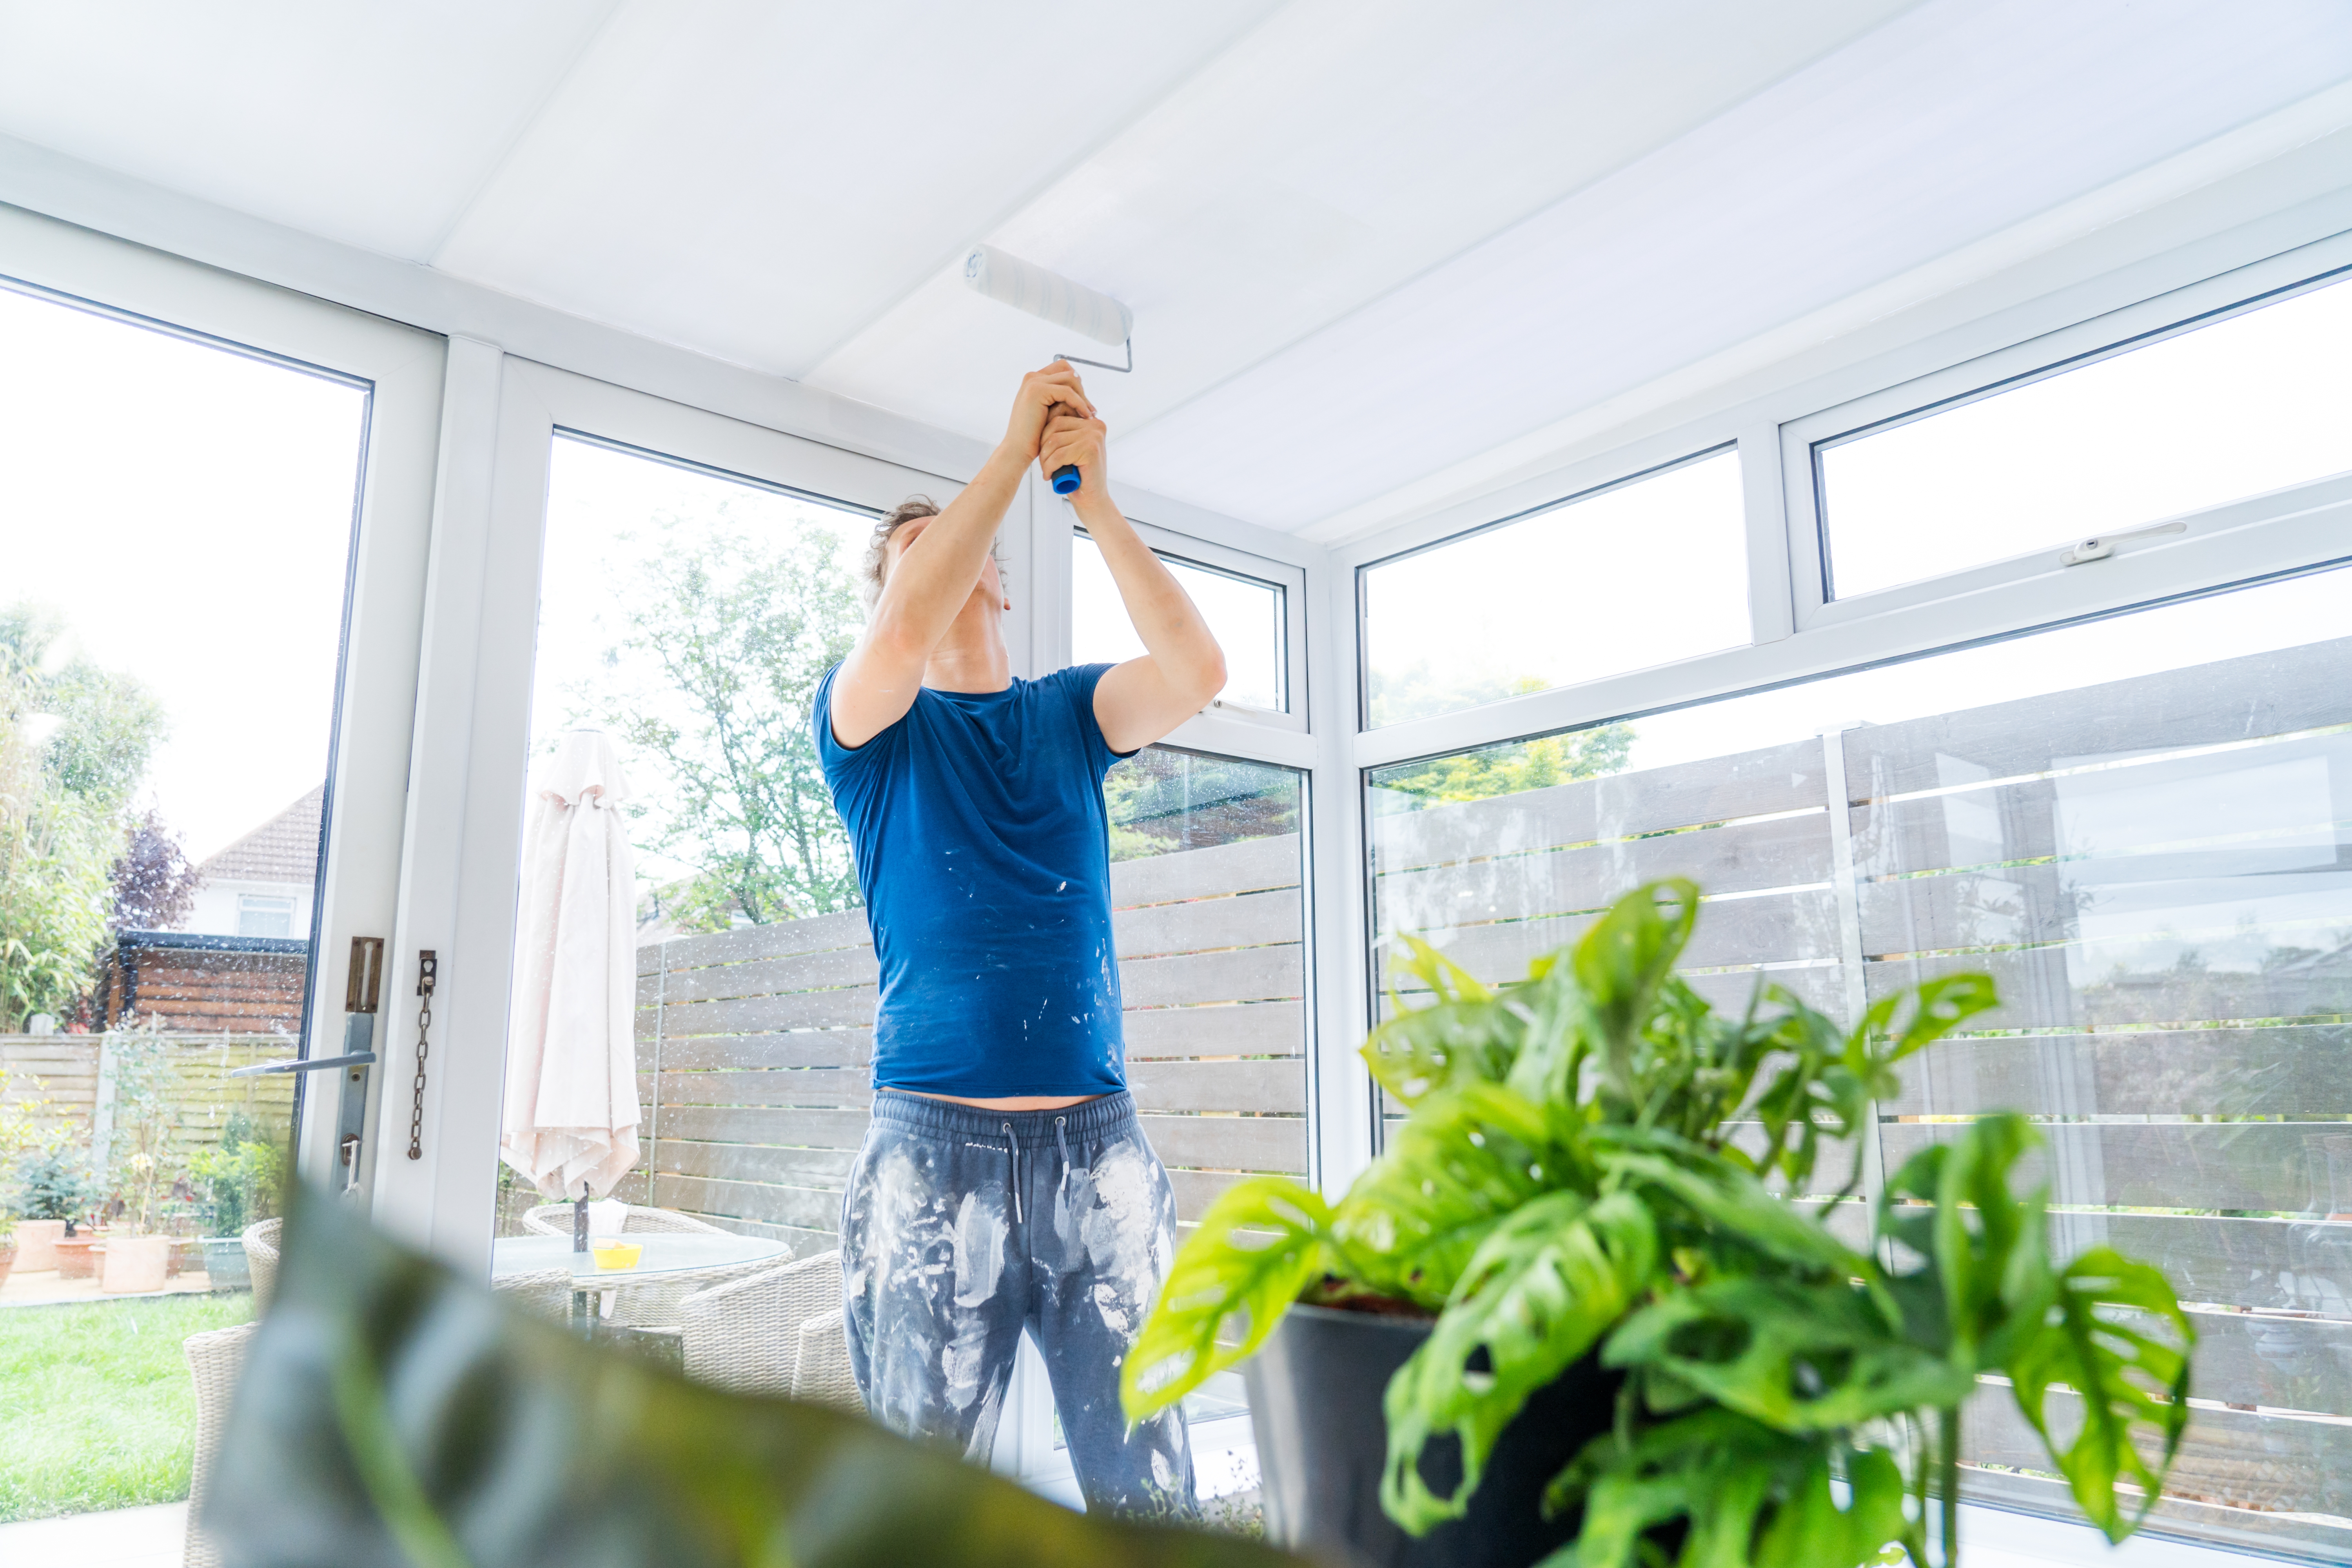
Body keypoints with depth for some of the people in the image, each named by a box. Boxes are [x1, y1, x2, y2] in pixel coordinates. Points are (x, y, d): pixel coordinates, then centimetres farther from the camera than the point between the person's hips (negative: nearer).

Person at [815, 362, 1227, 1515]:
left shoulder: (1067, 710, 15)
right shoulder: (866, 720, 8)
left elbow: (1196, 672, -4)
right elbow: (907, 634, -15)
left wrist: (1092, 499, -6)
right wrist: (1013, 450, -8)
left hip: (1099, 1140, 2)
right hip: (935, 1147, -2)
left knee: (1148, 1491, 4)